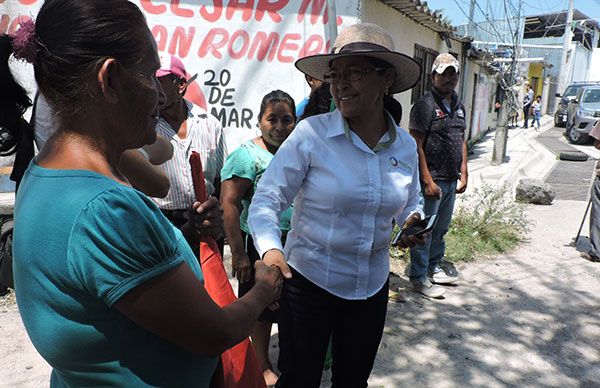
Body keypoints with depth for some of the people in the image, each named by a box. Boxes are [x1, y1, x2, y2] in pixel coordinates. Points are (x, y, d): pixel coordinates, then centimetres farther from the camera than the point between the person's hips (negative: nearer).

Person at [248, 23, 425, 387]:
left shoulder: (405, 145, -2)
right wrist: (271, 249, -32)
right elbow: (266, 199, -15)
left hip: (373, 287, 4)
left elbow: (411, 204, 13)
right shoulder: (310, 134, -15)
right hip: (308, 280, -3)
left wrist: (414, 222, -9)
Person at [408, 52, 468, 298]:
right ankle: (419, 277, 13)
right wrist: (428, 181, -19)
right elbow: (416, 145, -16)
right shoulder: (425, 105, -11)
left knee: (441, 228, 18)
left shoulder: (458, 105, 14)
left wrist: (463, 174, 14)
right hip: (431, 180, -8)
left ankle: (435, 267, 34)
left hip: (451, 180, 8)